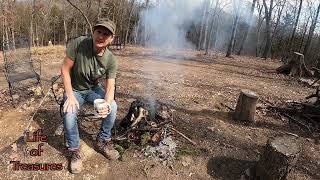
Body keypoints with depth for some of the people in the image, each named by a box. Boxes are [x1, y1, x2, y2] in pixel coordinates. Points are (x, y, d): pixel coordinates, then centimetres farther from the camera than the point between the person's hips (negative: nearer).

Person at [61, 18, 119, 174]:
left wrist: (107, 104, -39)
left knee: (113, 107, -21)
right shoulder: (78, 44, -25)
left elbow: (110, 87, -17)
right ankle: (75, 151, 0)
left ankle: (102, 142, 4)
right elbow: (65, 69, -16)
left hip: (94, 89, 2)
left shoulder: (111, 60, -19)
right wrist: (70, 96, -22)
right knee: (69, 114, -27)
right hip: (74, 89, -1)